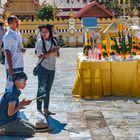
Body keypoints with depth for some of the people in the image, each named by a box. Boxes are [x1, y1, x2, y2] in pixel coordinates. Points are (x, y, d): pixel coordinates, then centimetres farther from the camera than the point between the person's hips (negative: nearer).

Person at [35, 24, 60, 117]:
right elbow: (40, 56, -16)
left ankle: (46, 110, 17)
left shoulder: (53, 42, 8)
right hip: (43, 68, -5)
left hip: (52, 68, 5)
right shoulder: (39, 42, -6)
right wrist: (51, 52, -23)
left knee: (48, 90, 10)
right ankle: (39, 110, -6)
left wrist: (56, 51, -11)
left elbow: (56, 55, 11)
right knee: (41, 89, -7)